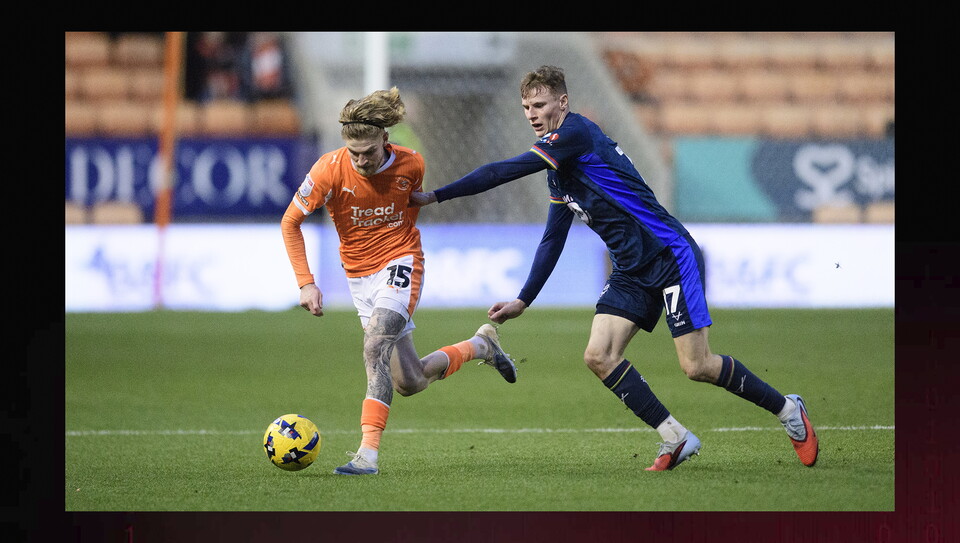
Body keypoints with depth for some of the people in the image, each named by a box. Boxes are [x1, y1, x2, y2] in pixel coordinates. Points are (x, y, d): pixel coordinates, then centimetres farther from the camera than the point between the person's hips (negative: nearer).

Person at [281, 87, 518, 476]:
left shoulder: (410, 165, -13)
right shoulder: (331, 169, -17)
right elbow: (290, 222, -7)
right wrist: (305, 283, -12)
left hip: (400, 263, -3)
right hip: (359, 277, 3)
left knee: (375, 346, -28)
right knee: (409, 382, 9)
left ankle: (369, 452, -31)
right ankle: (480, 346, 36)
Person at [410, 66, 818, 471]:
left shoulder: (576, 132, -16)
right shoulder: (557, 170, 13)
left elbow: (504, 171, -22)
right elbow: (552, 240, 21)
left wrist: (435, 196, -20)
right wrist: (523, 301, 17)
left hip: (671, 257, -9)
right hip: (631, 271, 9)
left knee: (697, 367, -9)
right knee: (599, 356, -8)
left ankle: (786, 408, 13)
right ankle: (675, 438, 2)